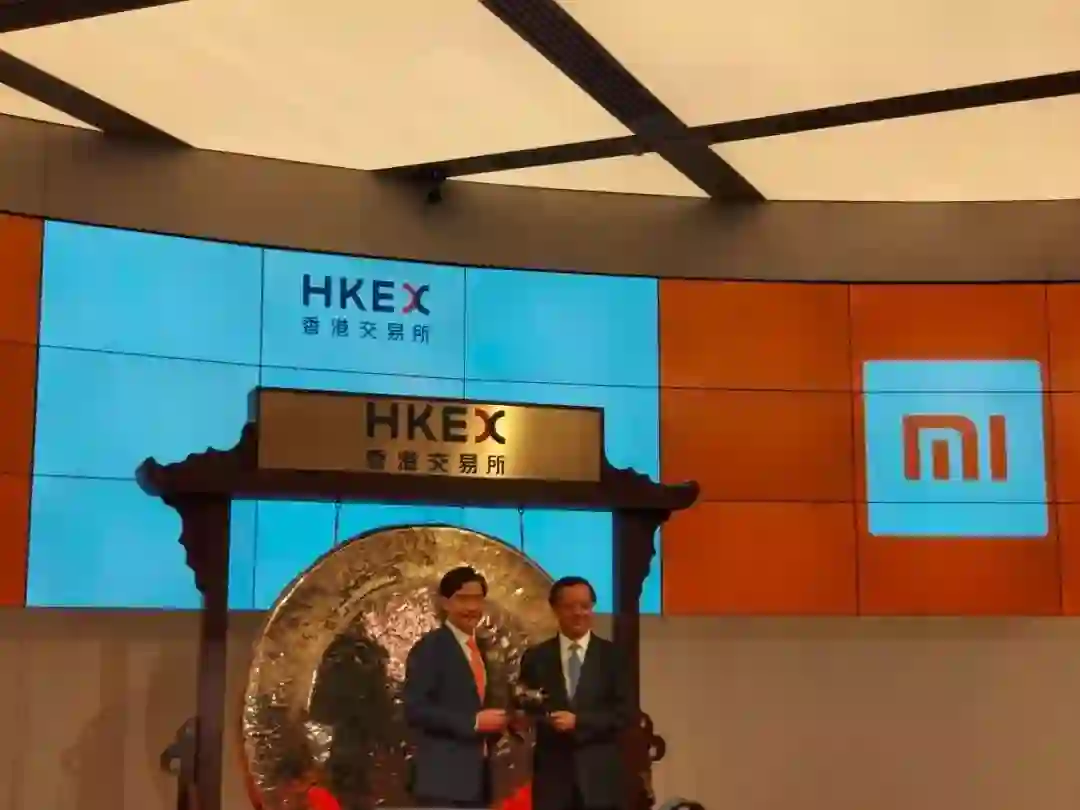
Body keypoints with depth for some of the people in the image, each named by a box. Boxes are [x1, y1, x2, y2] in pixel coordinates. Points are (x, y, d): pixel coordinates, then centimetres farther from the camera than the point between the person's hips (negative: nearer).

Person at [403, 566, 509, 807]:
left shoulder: (477, 648, 18)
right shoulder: (430, 647, -9)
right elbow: (415, 709, -17)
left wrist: (493, 723, 3)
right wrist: (473, 722, -19)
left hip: (475, 775, 9)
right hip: (443, 778, -9)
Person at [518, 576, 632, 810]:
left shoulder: (612, 656, 5)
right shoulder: (536, 658, 8)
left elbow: (624, 713, -2)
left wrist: (579, 721, -13)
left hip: (600, 775, 0)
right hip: (551, 774, 1)